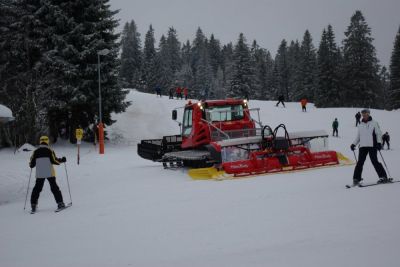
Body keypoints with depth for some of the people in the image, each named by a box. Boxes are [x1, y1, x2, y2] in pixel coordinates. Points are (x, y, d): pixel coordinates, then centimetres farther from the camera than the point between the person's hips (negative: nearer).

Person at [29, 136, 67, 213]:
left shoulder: (36, 151, 2)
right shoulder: (49, 150, -5)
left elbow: (32, 163, 4)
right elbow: (54, 160, -10)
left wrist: (31, 165, 27)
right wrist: (62, 160, 6)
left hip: (39, 174, 2)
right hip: (50, 173, -2)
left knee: (37, 189, 10)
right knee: (54, 188, 5)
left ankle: (33, 205, 6)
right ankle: (60, 203, 1)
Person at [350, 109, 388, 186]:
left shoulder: (374, 123, 4)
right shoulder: (360, 125, 16)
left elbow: (379, 133, 2)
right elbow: (358, 137, 22)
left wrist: (379, 142, -12)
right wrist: (354, 144, 10)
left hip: (372, 146, -4)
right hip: (362, 146, 4)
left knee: (374, 161, -10)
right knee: (360, 162, -2)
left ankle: (383, 177, -3)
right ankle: (356, 178, 2)